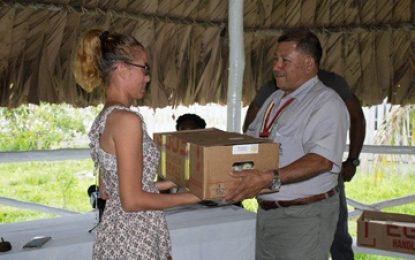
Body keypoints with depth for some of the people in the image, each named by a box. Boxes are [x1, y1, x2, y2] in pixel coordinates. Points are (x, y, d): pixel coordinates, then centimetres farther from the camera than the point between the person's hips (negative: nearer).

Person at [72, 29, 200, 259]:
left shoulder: (104, 119, 7)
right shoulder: (126, 119, -20)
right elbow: (133, 200, -22)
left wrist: (169, 183, 14)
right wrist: (190, 197, -11)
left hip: (117, 231, 9)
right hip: (135, 239, -9)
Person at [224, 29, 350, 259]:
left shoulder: (327, 102, -14)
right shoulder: (275, 99, 14)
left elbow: (322, 159, -26)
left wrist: (269, 178, -37)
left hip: (304, 217, -8)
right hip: (266, 211, 8)